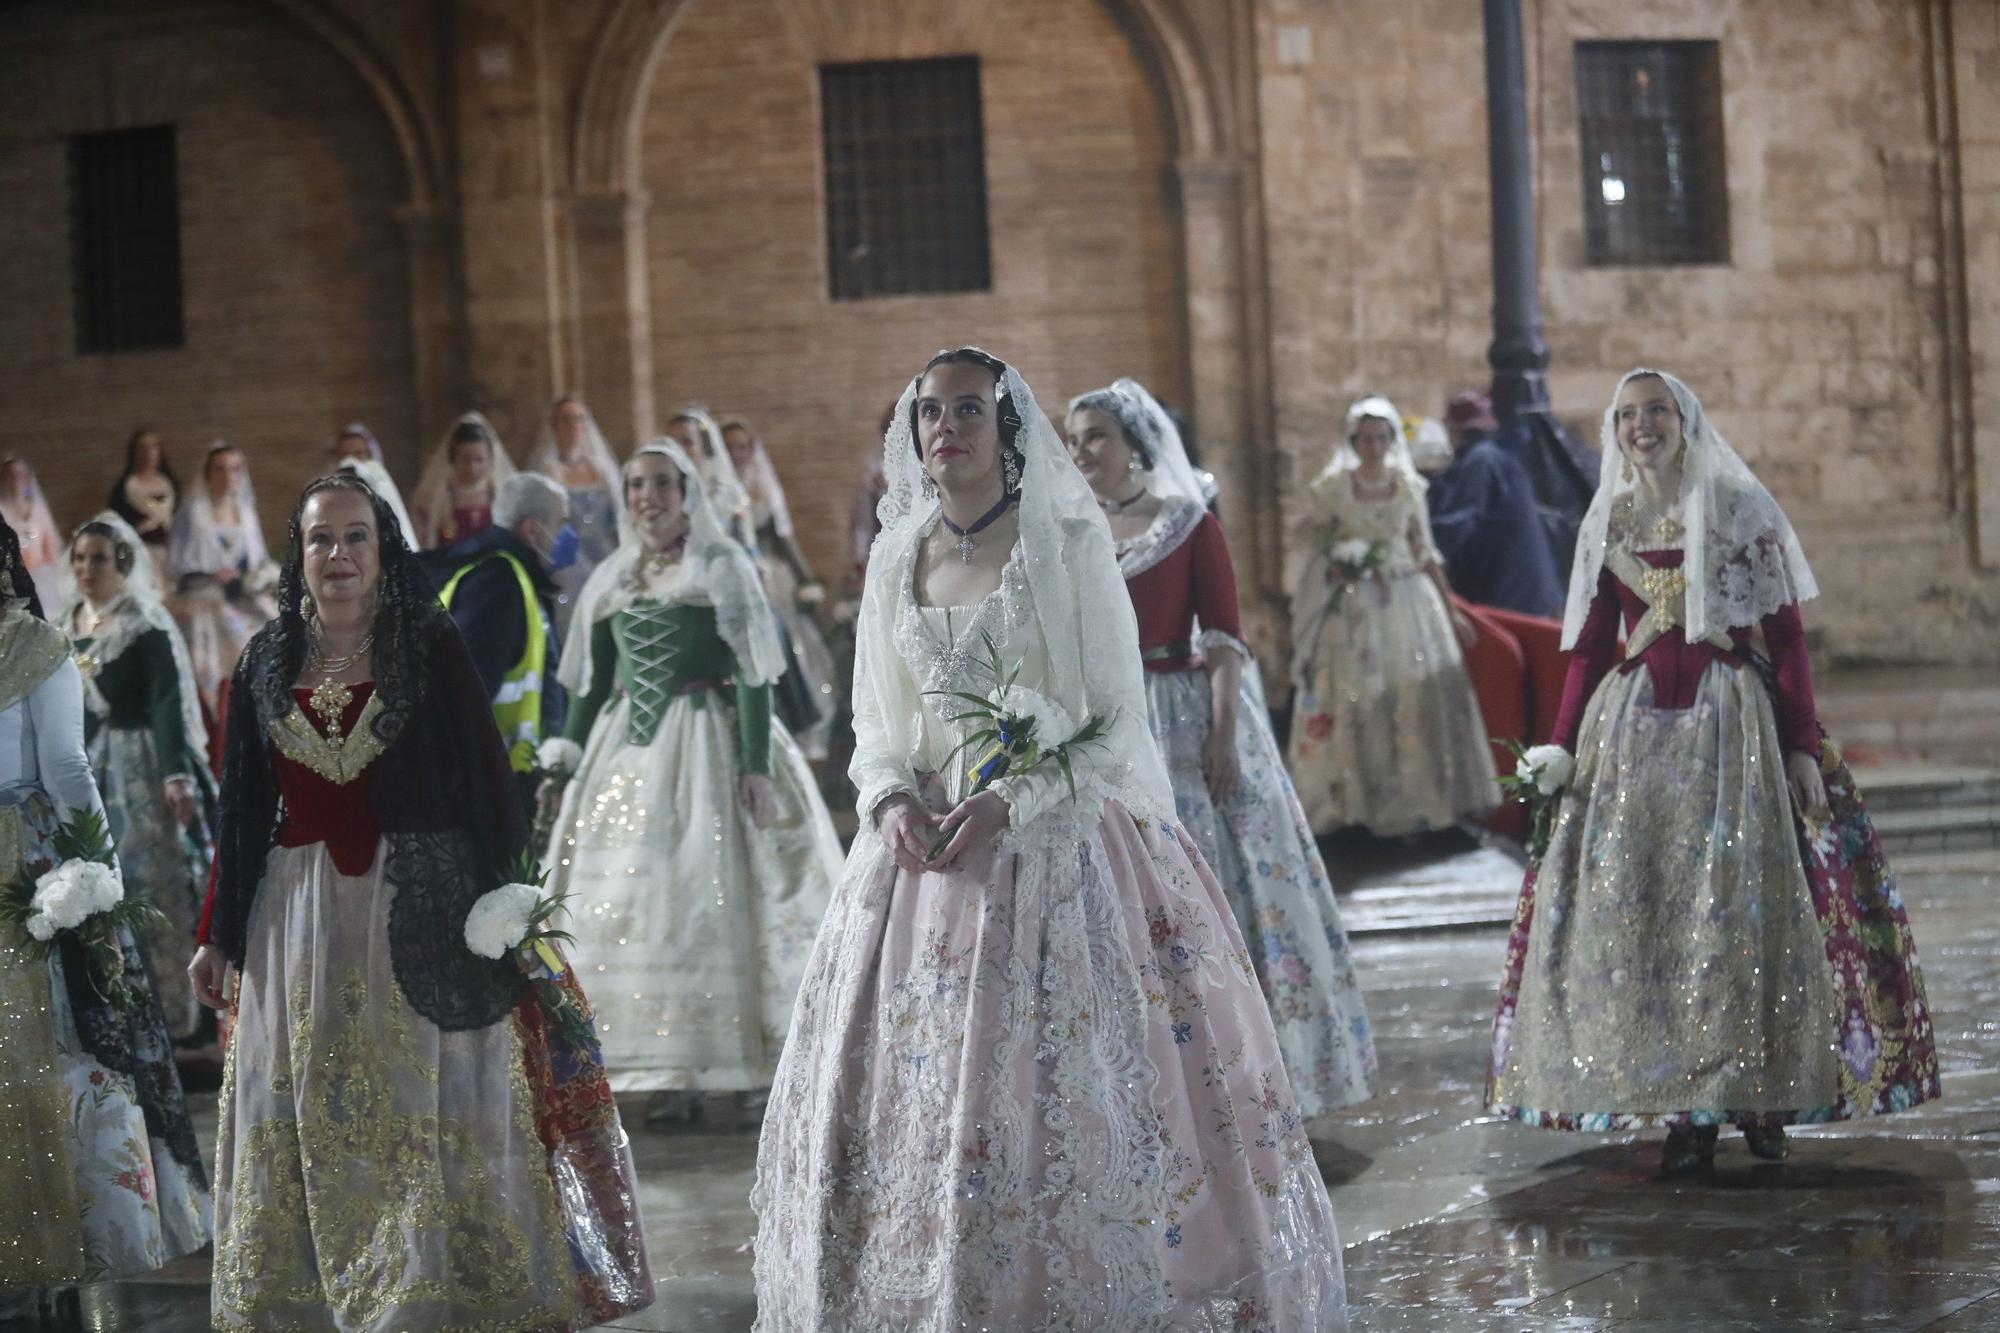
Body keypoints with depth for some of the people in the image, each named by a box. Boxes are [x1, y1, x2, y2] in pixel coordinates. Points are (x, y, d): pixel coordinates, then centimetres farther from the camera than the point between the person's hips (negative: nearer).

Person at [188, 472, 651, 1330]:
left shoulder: (429, 649, 0)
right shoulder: (269, 662, 9)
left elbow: (485, 781, -2)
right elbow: (243, 808, 12)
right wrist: (217, 935, 12)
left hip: (418, 910, -3)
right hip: (299, 916, 3)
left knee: (427, 1112, -2)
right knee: (308, 1116, 6)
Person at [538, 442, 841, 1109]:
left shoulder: (722, 567, -2)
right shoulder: (611, 579, 14)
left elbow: (753, 673, -8)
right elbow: (591, 681, 17)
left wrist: (757, 764, -17)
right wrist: (567, 765, 11)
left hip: (706, 741, -6)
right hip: (626, 748, 6)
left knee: (706, 894, -9)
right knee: (617, 899, 2)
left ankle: (716, 1065, -7)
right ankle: (649, 1059, 7)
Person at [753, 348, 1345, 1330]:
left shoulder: (1068, 545, -3)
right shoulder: (897, 560, 11)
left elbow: (1120, 726, -5)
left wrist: (1013, 801, -17)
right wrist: (892, 800, -6)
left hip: (1060, 847, -4)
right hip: (926, 852, 5)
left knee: (1072, 1100, -8)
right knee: (914, 1091, 2)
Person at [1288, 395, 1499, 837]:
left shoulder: (1408, 487, 6)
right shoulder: (1333, 488, 0)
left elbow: (1425, 553, 10)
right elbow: (1321, 551, 6)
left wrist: (1450, 610, 9)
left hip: (1407, 598, 2)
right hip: (1354, 606, -2)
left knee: (1419, 695, -3)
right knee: (1360, 698, -2)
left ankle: (1419, 798, 5)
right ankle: (1365, 801, 6)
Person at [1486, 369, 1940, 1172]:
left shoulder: (1741, 509, 2)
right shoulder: (1608, 523, 11)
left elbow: (1786, 637, 0)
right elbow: (1589, 647, 12)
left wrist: (1803, 744, -7)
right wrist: (1561, 745, 2)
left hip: (1730, 715, -3)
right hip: (1633, 727, 3)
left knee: (1742, 902, -5)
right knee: (1638, 910, -3)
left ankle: (1762, 1097, 4)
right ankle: (1684, 1109, 2)